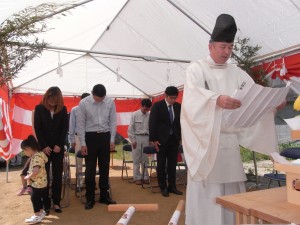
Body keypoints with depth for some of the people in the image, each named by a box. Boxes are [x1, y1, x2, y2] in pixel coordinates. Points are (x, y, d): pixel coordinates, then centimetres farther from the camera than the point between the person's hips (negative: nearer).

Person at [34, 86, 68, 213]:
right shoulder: (39, 108, -1)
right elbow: (37, 128, -2)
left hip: (58, 146, 1)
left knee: (57, 175, 2)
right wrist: (44, 146, -8)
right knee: (44, 174, 1)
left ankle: (56, 201, 11)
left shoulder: (63, 109, 1)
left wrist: (59, 145, -8)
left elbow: (65, 128, 1)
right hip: (44, 146, -1)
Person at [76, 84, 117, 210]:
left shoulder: (110, 102, -5)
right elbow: (80, 124, -5)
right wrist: (83, 143, -6)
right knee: (90, 169, 4)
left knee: (104, 168, 11)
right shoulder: (84, 103, -10)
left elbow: (113, 122, 2)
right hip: (90, 137, -2)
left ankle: (104, 195, 26)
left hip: (105, 136, 2)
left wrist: (112, 140, 1)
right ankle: (90, 198, 18)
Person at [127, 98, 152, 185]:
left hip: (146, 138, 2)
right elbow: (130, 129, -3)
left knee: (145, 159, 9)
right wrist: (133, 140, -7)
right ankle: (137, 178, 14)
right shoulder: (134, 115, -5)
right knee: (136, 159, 5)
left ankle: (145, 177, 19)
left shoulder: (150, 115, -1)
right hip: (137, 137, -1)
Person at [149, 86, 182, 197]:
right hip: (162, 140, -3)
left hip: (174, 139, 3)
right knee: (161, 165, 6)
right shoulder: (157, 106, -8)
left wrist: (181, 137, 5)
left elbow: (181, 122, 10)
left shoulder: (178, 106, 3)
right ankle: (163, 187, 18)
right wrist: (153, 139, -11)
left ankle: (172, 186, 21)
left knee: (172, 164, 9)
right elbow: (152, 123, -8)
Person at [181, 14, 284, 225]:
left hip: (230, 138, 5)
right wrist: (217, 99, -36)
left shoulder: (237, 72, 16)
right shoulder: (196, 68, 1)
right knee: (205, 189, -2)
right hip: (204, 138, -4)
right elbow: (194, 94, -18)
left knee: (231, 188, 8)